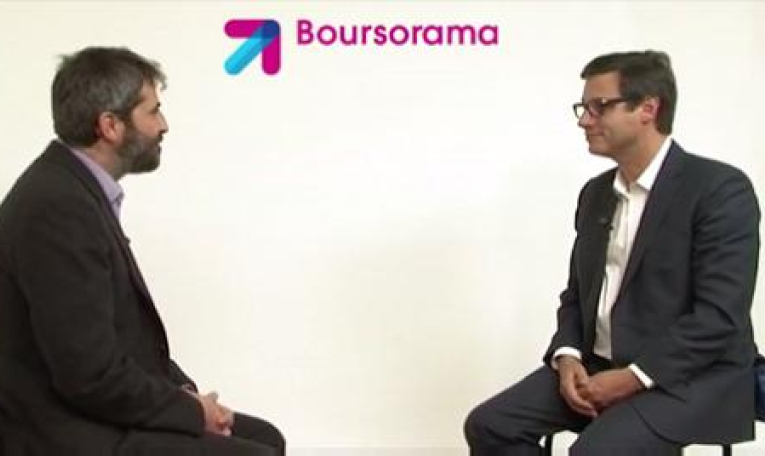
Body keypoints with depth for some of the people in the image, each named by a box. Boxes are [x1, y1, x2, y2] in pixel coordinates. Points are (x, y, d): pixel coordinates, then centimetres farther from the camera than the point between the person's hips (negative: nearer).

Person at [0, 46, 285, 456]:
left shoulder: (76, 188, 7)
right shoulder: (58, 207, -24)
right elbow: (91, 375, -25)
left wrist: (184, 392, 2)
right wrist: (192, 412, -12)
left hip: (102, 415, 9)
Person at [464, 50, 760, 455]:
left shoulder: (720, 188, -12)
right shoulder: (595, 193, 12)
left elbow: (721, 315, -18)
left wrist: (634, 377, -21)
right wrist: (567, 357, -4)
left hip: (687, 377, -7)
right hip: (597, 367, 7)